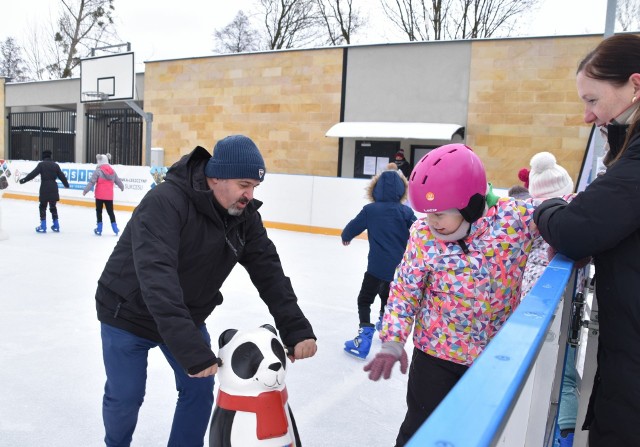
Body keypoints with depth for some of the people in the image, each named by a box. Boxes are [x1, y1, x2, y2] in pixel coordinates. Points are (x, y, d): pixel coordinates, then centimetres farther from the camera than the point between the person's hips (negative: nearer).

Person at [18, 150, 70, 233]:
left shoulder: (41, 164, -3)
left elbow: (33, 173, -12)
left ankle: (43, 226, 3)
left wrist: (24, 179, -11)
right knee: (53, 206, 15)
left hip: (44, 187, -4)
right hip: (53, 188, 4)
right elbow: (61, 175, 14)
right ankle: (56, 226, 17)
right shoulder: (55, 165, 8)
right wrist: (66, 184, 29)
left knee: (43, 207, 5)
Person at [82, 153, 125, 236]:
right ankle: (115, 229, 11)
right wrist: (122, 187, 35)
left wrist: (85, 191, -8)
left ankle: (99, 229, 9)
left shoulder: (98, 171, -9)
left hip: (100, 195, -4)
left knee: (99, 211, 8)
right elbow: (118, 181, 17)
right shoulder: (112, 171, 7)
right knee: (110, 211, 12)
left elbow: (91, 182, -14)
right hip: (109, 196, 4)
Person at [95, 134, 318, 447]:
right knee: (125, 398, 6)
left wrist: (297, 330, -23)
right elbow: (156, 278, -41)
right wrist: (192, 350, -46)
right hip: (128, 315, -5)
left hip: (187, 317, 5)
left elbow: (269, 272, -12)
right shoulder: (164, 202, -32)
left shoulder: (245, 216, -11)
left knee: (199, 391, 6)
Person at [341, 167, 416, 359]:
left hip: (378, 265, -4)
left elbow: (353, 227, 3)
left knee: (364, 300, 4)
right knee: (387, 293, 28)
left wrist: (345, 237, 25)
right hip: (400, 265, 5)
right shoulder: (406, 212, -1)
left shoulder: (370, 210, -7)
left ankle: (365, 337, -7)